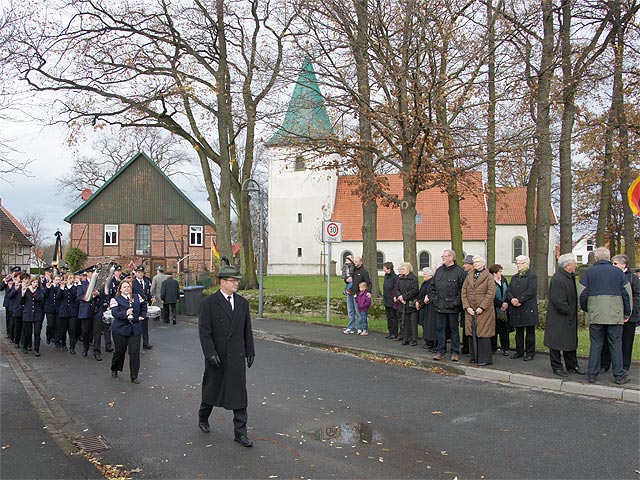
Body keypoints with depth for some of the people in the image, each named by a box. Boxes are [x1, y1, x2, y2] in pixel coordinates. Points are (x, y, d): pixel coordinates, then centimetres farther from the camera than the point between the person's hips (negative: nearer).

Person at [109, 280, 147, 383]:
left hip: (135, 329, 2)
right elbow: (114, 313, -15)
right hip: (120, 329, -2)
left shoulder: (137, 297, 8)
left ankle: (134, 376, 6)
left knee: (135, 352, -3)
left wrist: (142, 316, 12)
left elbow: (144, 306, 24)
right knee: (120, 351, 10)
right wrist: (125, 313, -30)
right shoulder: (115, 300, -3)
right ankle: (114, 370, 37)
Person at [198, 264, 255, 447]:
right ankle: (203, 418, 41)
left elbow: (247, 330, 10)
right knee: (211, 389, 15)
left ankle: (240, 432, 7)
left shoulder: (242, 303, 5)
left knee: (239, 393, 0)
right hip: (216, 356, -3)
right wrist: (210, 354, -18)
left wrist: (250, 351, 9)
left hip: (237, 356, 3)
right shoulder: (208, 303, -9)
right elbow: (204, 331, -12)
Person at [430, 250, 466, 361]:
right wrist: (433, 299, 7)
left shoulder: (459, 271, -6)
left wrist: (457, 302, -12)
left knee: (454, 329, 5)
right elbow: (432, 287, 18)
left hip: (452, 307, -5)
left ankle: (455, 352, 13)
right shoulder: (439, 270, 11)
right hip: (439, 306, 5)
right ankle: (441, 351, 17)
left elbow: (463, 289, -8)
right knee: (440, 329, 8)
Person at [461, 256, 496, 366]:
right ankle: (474, 357, 15)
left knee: (483, 334, -5)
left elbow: (491, 294, -9)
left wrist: (482, 307, -15)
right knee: (472, 334, 6)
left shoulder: (489, 277, -1)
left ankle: (485, 358, 2)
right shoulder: (469, 277, 14)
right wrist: (467, 307, -3)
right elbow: (463, 293, 10)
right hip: (470, 311, 5)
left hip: (484, 311, -5)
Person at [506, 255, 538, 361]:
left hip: (528, 308, -6)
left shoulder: (532, 276, -3)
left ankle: (530, 353, 8)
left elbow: (532, 291, -16)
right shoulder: (514, 277, 18)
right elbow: (508, 291, 10)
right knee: (518, 332, 12)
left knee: (530, 332, 1)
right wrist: (512, 299, -11)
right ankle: (519, 352, 20)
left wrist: (519, 299, -19)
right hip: (516, 309, 6)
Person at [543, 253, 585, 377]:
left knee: (571, 341, 16)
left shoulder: (570, 276, 9)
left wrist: (573, 313, 12)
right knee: (557, 341, 1)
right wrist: (568, 311, -15)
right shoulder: (558, 279, -23)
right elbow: (558, 301, -25)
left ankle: (572, 366, 27)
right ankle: (556, 367, 11)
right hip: (559, 317, -10)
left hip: (569, 317, 10)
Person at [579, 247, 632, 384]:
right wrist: (627, 313, 13)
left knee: (595, 344, 6)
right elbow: (627, 294, 4)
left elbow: (583, 294, 0)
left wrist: (586, 309, 16)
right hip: (615, 316, 0)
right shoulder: (618, 272, 3)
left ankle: (592, 374, 8)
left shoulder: (588, 273, 1)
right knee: (616, 345, 6)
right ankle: (619, 375, 10)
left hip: (595, 315, 0)